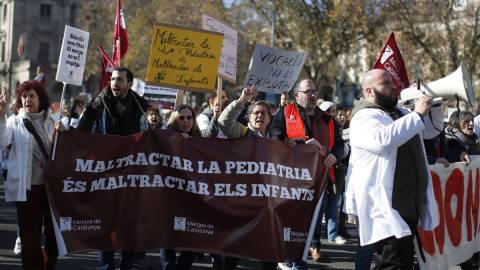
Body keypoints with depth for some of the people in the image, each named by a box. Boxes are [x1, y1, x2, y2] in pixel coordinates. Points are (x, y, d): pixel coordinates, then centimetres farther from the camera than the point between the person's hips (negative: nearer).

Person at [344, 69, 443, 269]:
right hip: (386, 209, -10)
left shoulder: (400, 113, 21)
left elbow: (432, 129, 29)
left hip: (409, 207, 10)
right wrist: (417, 114, -24)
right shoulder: (364, 117, -10)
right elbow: (383, 139, -31)